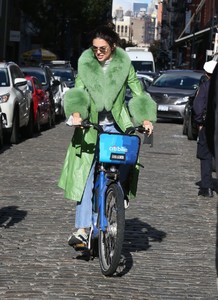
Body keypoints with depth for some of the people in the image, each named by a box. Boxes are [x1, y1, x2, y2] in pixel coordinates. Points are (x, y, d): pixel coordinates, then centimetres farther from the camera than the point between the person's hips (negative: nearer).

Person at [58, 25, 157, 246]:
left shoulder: (124, 64, 3)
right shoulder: (85, 64, 3)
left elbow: (138, 93, 3)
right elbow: (78, 92, -5)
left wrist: (146, 119, -13)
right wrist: (76, 113, -25)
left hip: (116, 126, 1)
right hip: (90, 126, 0)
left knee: (121, 169, -7)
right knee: (85, 176, -10)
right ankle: (82, 229, -14)